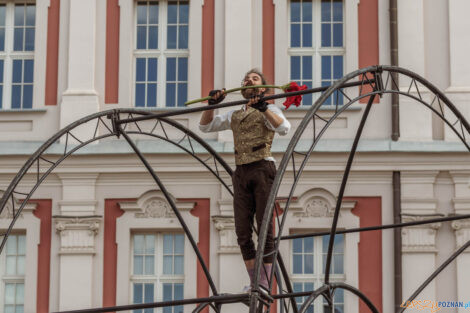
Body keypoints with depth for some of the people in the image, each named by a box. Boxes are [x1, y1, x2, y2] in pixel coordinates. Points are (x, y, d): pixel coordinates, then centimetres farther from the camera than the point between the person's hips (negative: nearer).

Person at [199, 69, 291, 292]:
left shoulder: (269, 110, 8)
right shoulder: (235, 115, 24)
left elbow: (284, 128, -12)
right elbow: (205, 126, 23)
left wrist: (263, 107, -21)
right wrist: (212, 104, 7)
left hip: (262, 169, -5)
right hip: (241, 173, 5)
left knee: (264, 227, -7)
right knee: (243, 230, -1)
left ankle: (265, 283, -6)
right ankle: (253, 282, 6)